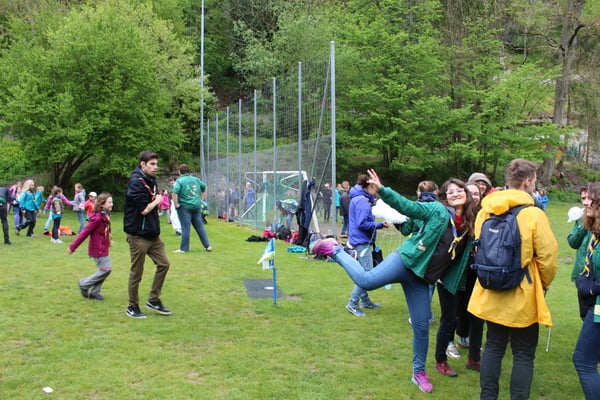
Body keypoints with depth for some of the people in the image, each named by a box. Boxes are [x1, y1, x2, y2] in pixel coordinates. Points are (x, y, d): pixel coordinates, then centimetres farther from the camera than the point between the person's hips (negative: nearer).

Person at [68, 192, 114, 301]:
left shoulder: (105, 216, 7)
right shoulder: (97, 218, -20)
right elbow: (85, 232, -17)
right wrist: (73, 247, -14)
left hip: (103, 248, 9)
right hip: (98, 249, -9)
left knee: (106, 269, 10)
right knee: (106, 269, -9)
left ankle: (94, 292, 21)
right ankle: (84, 284, 6)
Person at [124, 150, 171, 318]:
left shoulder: (151, 180, 11)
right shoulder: (135, 182, -17)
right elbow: (144, 209, -21)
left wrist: (156, 201, -7)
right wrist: (157, 201, -3)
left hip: (152, 234, 8)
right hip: (138, 235, -8)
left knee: (163, 264, 8)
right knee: (136, 272, 3)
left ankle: (153, 300, 20)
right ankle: (132, 307, 18)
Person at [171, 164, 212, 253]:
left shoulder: (179, 181, -9)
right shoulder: (195, 179, 8)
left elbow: (174, 193, -23)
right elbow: (204, 188, 19)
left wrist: (176, 204, -12)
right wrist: (201, 199, 22)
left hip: (184, 207, -5)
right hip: (197, 206, 5)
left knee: (185, 228, 0)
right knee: (199, 226, 12)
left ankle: (184, 248, 7)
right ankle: (207, 246, 14)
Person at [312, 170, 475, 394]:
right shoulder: (437, 210, -5)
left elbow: (461, 258, 22)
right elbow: (407, 206, -12)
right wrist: (382, 190, -23)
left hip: (421, 278, 5)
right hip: (406, 261, -5)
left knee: (421, 326, 7)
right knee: (366, 280, -24)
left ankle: (419, 372, 25)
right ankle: (336, 251, 0)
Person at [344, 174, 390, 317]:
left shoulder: (361, 199, 14)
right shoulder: (361, 201, -17)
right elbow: (362, 224, -22)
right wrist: (380, 225, -15)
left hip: (362, 240, 11)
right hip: (362, 241, -11)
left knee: (365, 272, 18)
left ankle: (365, 300, 29)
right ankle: (352, 304, -6)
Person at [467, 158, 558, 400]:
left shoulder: (485, 212, -1)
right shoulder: (534, 215, -15)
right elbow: (548, 257, -12)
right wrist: (544, 284, 5)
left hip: (491, 294, 5)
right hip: (523, 297, -5)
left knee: (493, 347, 17)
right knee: (523, 354, 8)